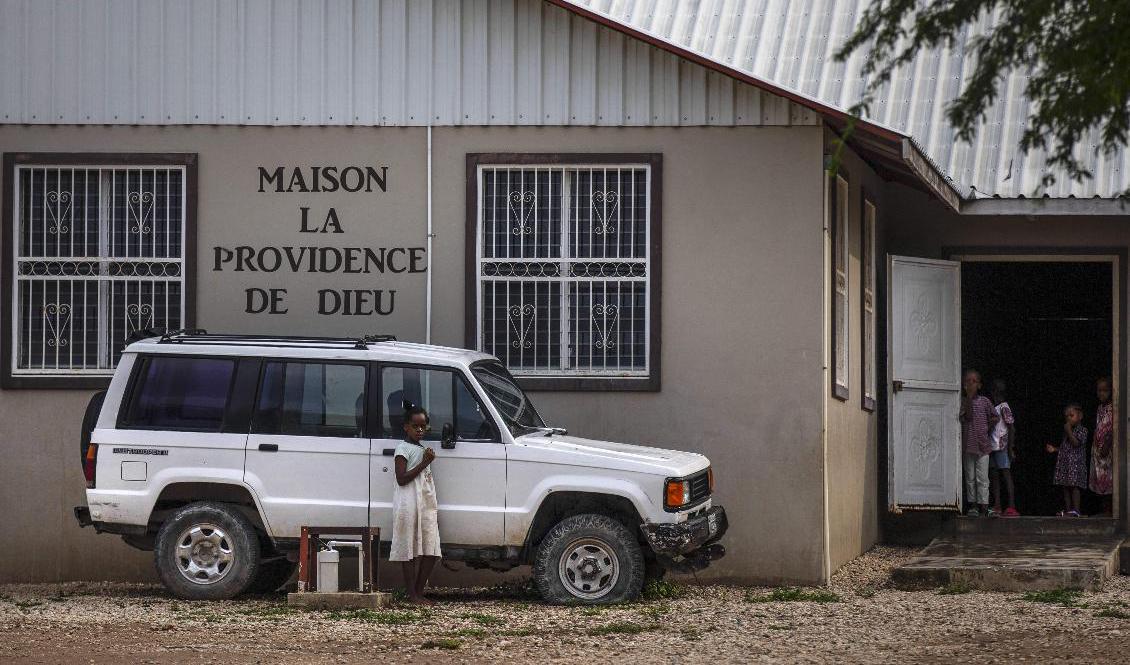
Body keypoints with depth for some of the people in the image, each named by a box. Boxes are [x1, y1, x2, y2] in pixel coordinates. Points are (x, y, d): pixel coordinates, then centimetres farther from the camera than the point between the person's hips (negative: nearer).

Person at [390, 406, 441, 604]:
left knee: (430, 551, 2)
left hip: (427, 505, 8)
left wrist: (434, 506, 21)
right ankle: (412, 594, -4)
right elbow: (402, 479, -16)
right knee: (410, 550, -6)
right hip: (409, 504, -8)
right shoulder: (403, 449, -5)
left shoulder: (423, 449, 21)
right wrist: (424, 463, -15)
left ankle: (419, 592, 9)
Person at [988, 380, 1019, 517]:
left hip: (1002, 446, -9)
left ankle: (1012, 507, -15)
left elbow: (1011, 428, -12)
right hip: (993, 446, 9)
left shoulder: (1004, 407, -9)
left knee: (1006, 474, -11)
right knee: (995, 476, 7)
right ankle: (997, 506, 9)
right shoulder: (992, 407, 16)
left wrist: (1010, 448, -16)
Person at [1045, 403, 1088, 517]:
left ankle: (1075, 510, -10)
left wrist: (1069, 431, -16)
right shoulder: (1067, 431, 20)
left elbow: (1076, 443, -18)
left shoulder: (1082, 430, -4)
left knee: (1074, 486, -11)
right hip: (1064, 463, 8)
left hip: (1075, 463, -8)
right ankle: (1067, 509, 9)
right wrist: (1055, 449, 12)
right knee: (1065, 487, 6)